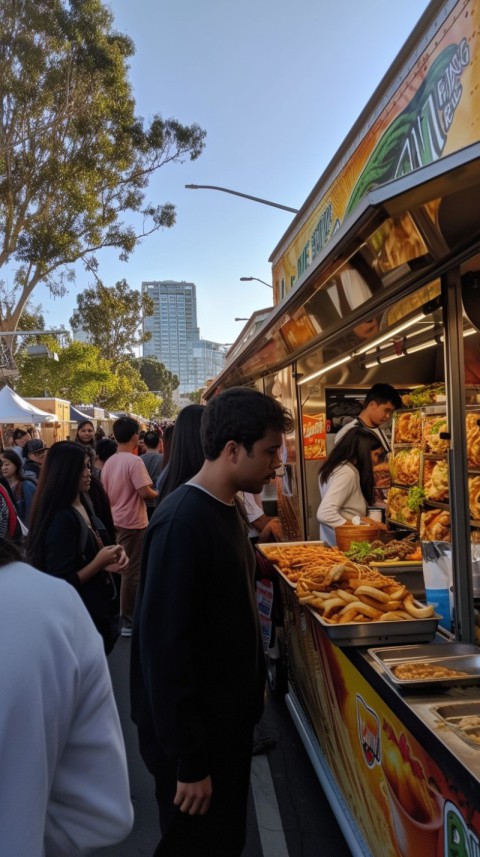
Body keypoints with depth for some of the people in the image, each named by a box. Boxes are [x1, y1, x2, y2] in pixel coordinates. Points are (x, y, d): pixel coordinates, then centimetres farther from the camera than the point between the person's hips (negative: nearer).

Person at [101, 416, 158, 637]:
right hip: (132, 523, -8)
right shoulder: (134, 461, -18)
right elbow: (145, 492, -23)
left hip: (114, 521, 8)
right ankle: (127, 621, 10)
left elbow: (105, 493, 13)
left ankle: (115, 614, 31)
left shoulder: (109, 462, 6)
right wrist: (157, 494, -4)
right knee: (132, 572, 2)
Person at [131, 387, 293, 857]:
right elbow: (163, 646, -26)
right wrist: (189, 761, -20)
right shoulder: (182, 522, -26)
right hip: (193, 732, -8)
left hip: (229, 717, 8)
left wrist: (255, 685, 13)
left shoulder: (225, 509, 3)